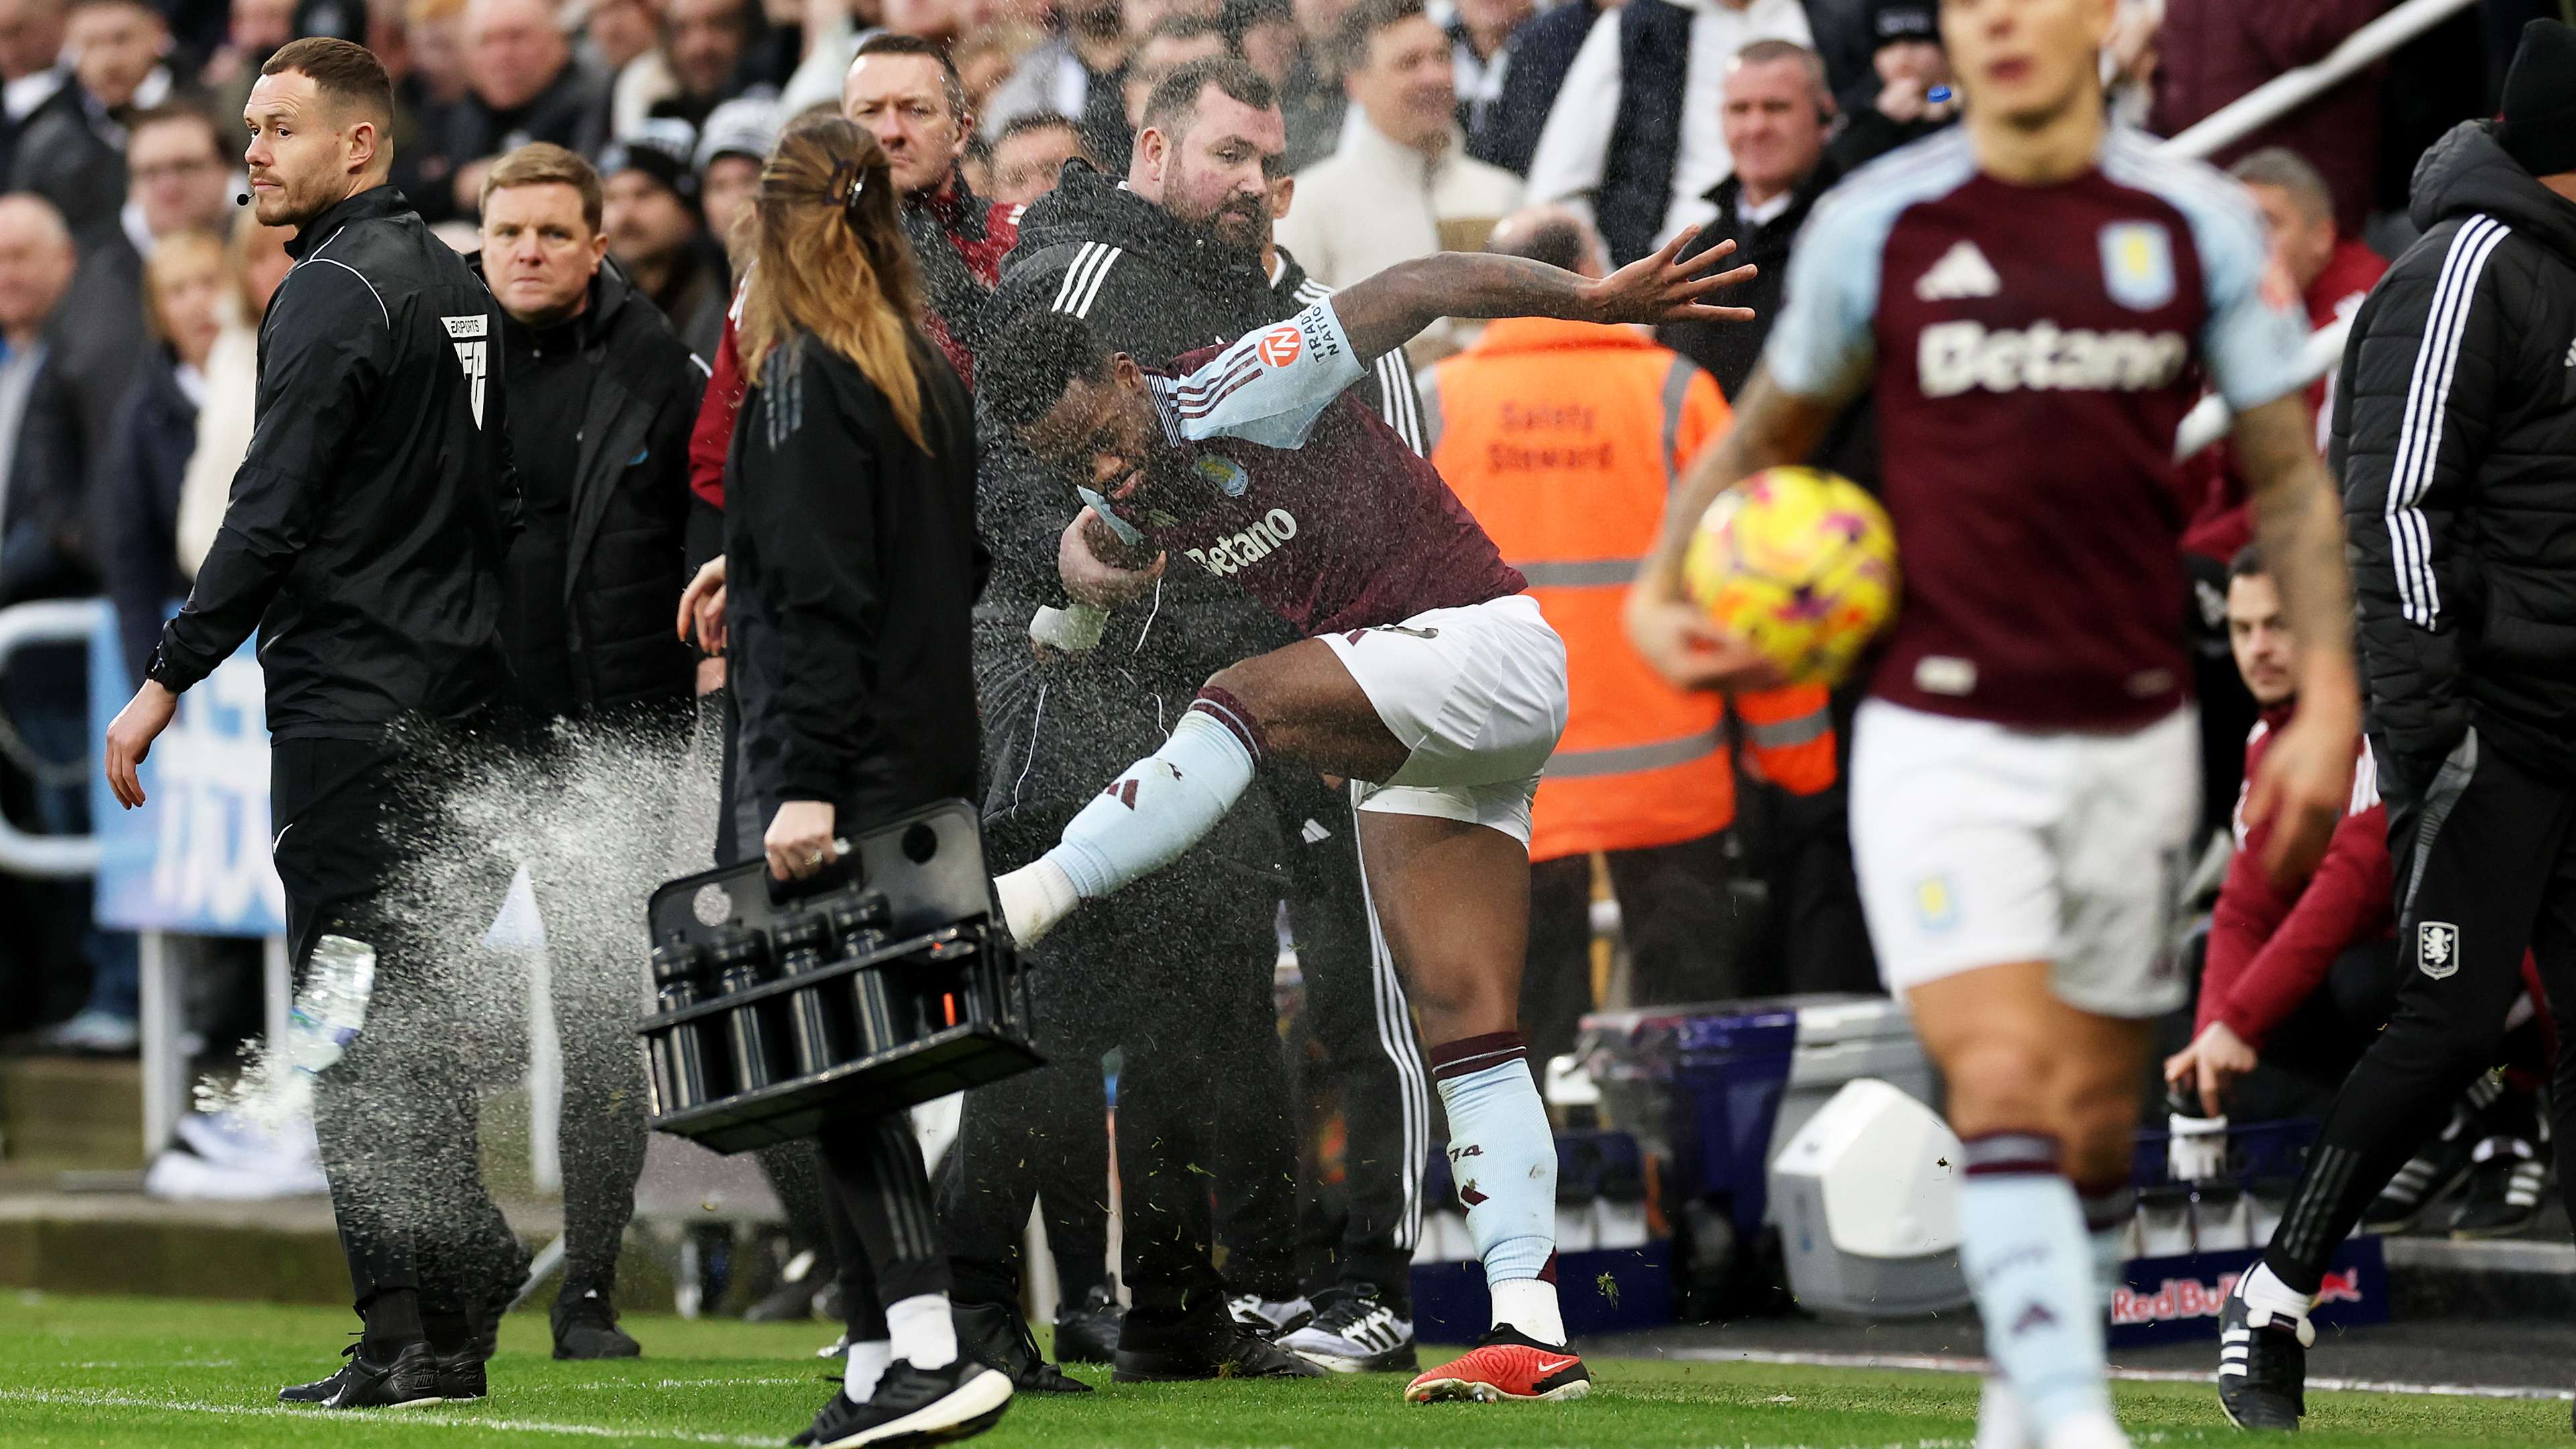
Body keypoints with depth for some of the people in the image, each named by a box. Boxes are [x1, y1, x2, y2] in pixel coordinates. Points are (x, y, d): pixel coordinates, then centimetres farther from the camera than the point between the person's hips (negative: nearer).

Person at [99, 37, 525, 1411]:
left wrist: (168, 681, -16)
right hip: (459, 702, 8)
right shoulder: (461, 290, 14)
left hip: (346, 704, -8)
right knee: (423, 1022, 12)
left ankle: (401, 1339, -8)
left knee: (355, 1034, -6)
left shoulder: (332, 294, -12)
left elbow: (270, 519, -19)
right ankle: (453, 1333, 12)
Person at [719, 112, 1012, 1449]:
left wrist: (805, 778, -19)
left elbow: (818, 594, -16)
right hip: (936, 760, 8)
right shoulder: (929, 372, 14)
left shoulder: (801, 377, -9)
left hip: (850, 772, -8)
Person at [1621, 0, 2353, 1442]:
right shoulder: (1875, 225, -1)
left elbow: (2291, 475, 7)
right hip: (1940, 738, -2)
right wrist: (1661, 586, 2)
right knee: (2005, 1088, -17)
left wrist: (2328, 699, -3)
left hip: (2132, 737, 2)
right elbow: (1772, 428, 15)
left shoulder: (2202, 224, 1)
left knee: (2098, 1119, 7)